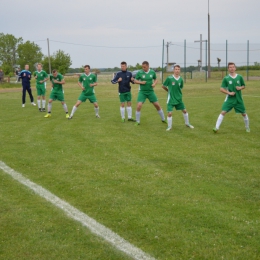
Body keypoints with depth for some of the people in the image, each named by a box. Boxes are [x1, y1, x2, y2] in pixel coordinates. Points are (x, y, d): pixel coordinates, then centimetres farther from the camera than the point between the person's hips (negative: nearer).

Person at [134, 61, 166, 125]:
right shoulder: (139, 72, -9)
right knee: (139, 106, -15)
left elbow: (155, 79, 12)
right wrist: (141, 82, -18)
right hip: (142, 92, -2)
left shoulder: (152, 72, -3)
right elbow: (135, 81, 0)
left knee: (157, 105, 4)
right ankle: (137, 122, 0)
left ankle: (163, 119, 23)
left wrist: (154, 83, -10)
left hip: (150, 91, 2)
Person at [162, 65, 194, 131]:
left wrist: (177, 92, 4)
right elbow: (163, 86, -2)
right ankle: (169, 126, 11)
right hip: (171, 99, -4)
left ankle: (187, 123, 32)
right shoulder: (169, 78, -13)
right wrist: (169, 91, 7)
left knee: (184, 110, 10)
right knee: (170, 113, -9)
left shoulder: (181, 79, -1)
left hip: (179, 99, 4)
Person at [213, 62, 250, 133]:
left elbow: (244, 86, 14)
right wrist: (229, 92, -17)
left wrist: (240, 88, -8)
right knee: (223, 112, -14)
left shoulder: (240, 77, 1)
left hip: (239, 99, 2)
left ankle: (247, 127, 32)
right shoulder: (226, 78, -4)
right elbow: (221, 89, -4)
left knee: (244, 113, 10)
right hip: (229, 99, -2)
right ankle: (216, 127, -13)